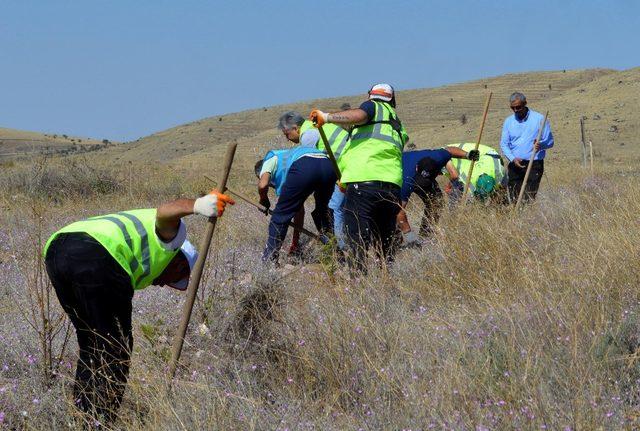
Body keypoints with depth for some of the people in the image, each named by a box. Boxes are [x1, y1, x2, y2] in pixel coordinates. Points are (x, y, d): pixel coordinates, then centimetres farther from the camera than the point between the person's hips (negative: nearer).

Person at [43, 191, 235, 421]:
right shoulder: (170, 236, 19)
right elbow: (165, 213, -6)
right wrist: (195, 205, -26)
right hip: (95, 255, -8)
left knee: (91, 344, 21)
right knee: (115, 345, 4)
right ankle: (100, 422, 0)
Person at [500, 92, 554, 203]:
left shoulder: (539, 119, 0)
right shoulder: (509, 121, 11)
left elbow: (550, 141, 1)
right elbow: (504, 144, 9)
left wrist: (540, 145, -22)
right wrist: (513, 158, -9)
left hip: (534, 165, -3)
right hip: (515, 165, 4)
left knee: (529, 198, -11)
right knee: (514, 199, 1)